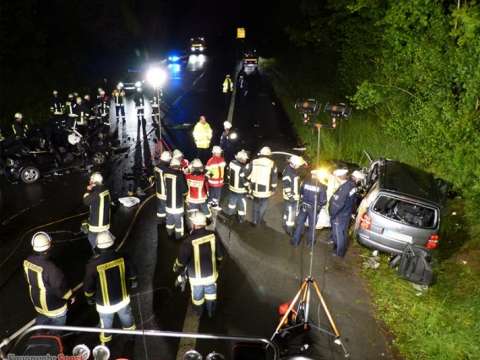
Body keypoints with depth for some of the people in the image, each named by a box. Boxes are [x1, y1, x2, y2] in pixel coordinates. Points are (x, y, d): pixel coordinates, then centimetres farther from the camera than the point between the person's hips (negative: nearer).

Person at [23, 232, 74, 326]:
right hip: (54, 305, -7)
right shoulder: (49, 268, -38)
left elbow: (29, 280, 3)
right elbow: (60, 287, -25)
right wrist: (70, 297, -7)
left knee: (42, 319, 32)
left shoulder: (27, 262, -16)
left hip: (37, 301, 7)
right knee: (57, 325, 20)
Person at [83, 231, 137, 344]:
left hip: (105, 304, -2)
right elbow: (131, 275, -4)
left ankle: (105, 343, 50)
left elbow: (88, 285, -14)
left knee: (106, 324, 25)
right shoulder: (122, 258, -21)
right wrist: (132, 283, 19)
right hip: (123, 298, 2)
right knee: (126, 317, 30)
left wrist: (89, 297, 7)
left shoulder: (93, 264, -28)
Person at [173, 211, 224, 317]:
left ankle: (199, 312, 53)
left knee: (197, 295, 27)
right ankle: (211, 312, 51)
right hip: (211, 274, 3)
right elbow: (220, 255, -4)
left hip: (196, 277, -2)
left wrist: (176, 269, 4)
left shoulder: (189, 241, -31)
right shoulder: (213, 236, -19)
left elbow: (181, 261, -18)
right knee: (210, 293, 29)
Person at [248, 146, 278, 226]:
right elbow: (274, 178, -1)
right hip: (266, 190, -3)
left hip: (255, 189, 3)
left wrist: (249, 187, 11)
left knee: (256, 204, 19)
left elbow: (249, 176, 3)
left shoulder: (253, 162, 1)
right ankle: (259, 220, 15)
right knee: (264, 204, 16)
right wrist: (273, 189, 9)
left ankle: (255, 221, 24)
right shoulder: (271, 164, -5)